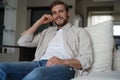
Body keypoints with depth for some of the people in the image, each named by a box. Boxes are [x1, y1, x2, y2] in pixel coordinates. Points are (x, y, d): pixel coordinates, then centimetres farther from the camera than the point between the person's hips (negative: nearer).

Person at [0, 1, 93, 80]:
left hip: (64, 66, -4)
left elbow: (87, 59, 1)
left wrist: (62, 61, -18)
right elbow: (22, 42, 23)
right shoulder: (48, 31, 31)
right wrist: (39, 22, 20)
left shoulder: (79, 31, 16)